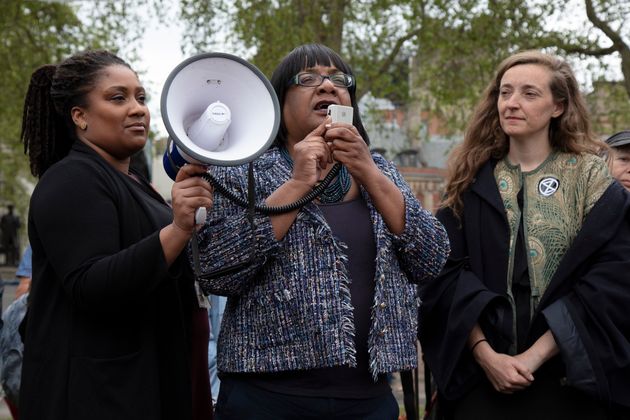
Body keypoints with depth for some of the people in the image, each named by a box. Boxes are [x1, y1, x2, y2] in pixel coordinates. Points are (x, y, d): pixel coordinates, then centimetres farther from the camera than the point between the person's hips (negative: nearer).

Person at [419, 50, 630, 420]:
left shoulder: (592, 181, -1)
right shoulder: (471, 181, 5)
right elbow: (446, 272, -2)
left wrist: (536, 355, -15)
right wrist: (485, 354, -14)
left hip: (569, 379, -2)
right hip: (481, 377, 2)